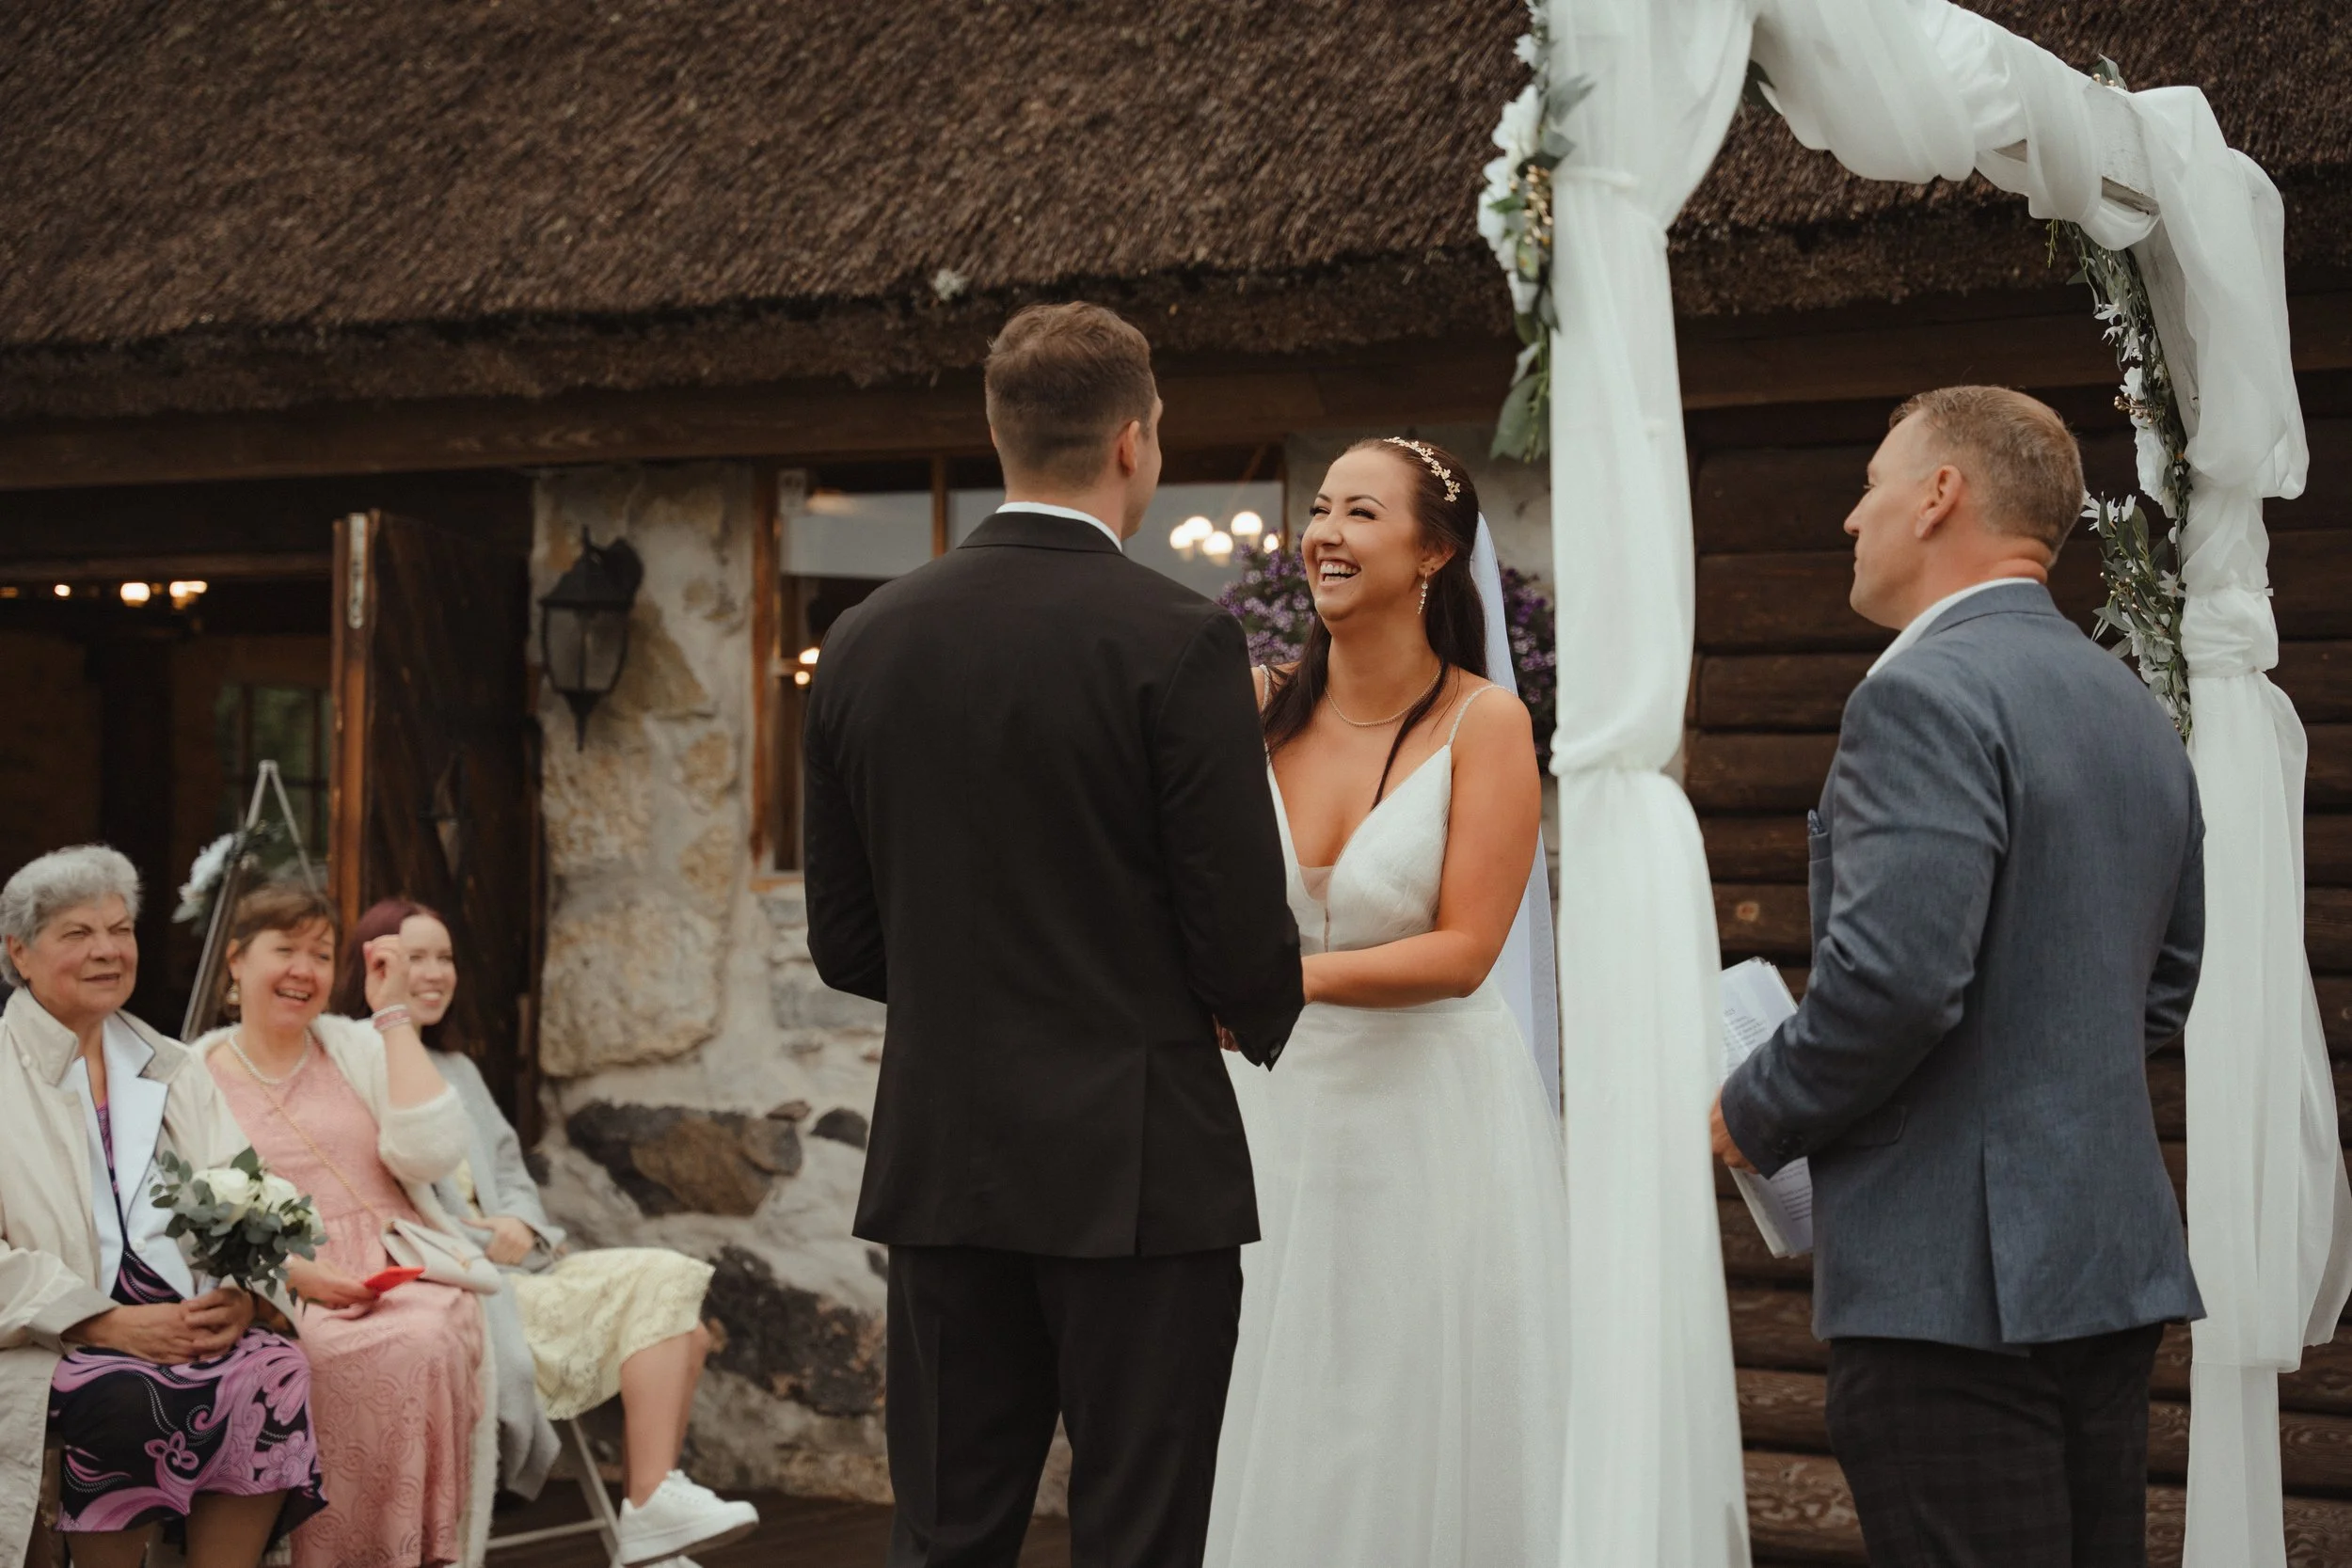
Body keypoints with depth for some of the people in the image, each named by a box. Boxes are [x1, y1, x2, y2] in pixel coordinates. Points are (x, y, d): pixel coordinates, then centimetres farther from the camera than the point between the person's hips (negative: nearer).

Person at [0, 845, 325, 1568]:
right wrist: (109, 1323, -16)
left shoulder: (171, 1069, 21)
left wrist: (243, 1294, -7)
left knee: (278, 1369, -25)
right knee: (126, 1398, -34)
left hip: (193, 1326, 4)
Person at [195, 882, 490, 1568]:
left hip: (405, 1274, 2)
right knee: (392, 1357, -35)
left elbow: (431, 1151, -1)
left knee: (431, 1342, -34)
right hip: (281, 1300, -2)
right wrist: (293, 1270, -16)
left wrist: (394, 1015, 3)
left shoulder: (358, 1046, 17)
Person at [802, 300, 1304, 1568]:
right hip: (1136, 1171, -5)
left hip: (939, 1168, 5)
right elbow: (1243, 940, -11)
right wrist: (1262, 1018, 12)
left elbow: (843, 942, 9)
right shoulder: (1178, 642, -11)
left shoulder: (865, 640, 4)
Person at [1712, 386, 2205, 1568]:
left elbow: (1897, 974, -23)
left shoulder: (1925, 694, -14)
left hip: (1953, 1284, -9)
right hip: (2116, 1260, 9)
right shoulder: (2135, 711, 15)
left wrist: (1755, 1117, -7)